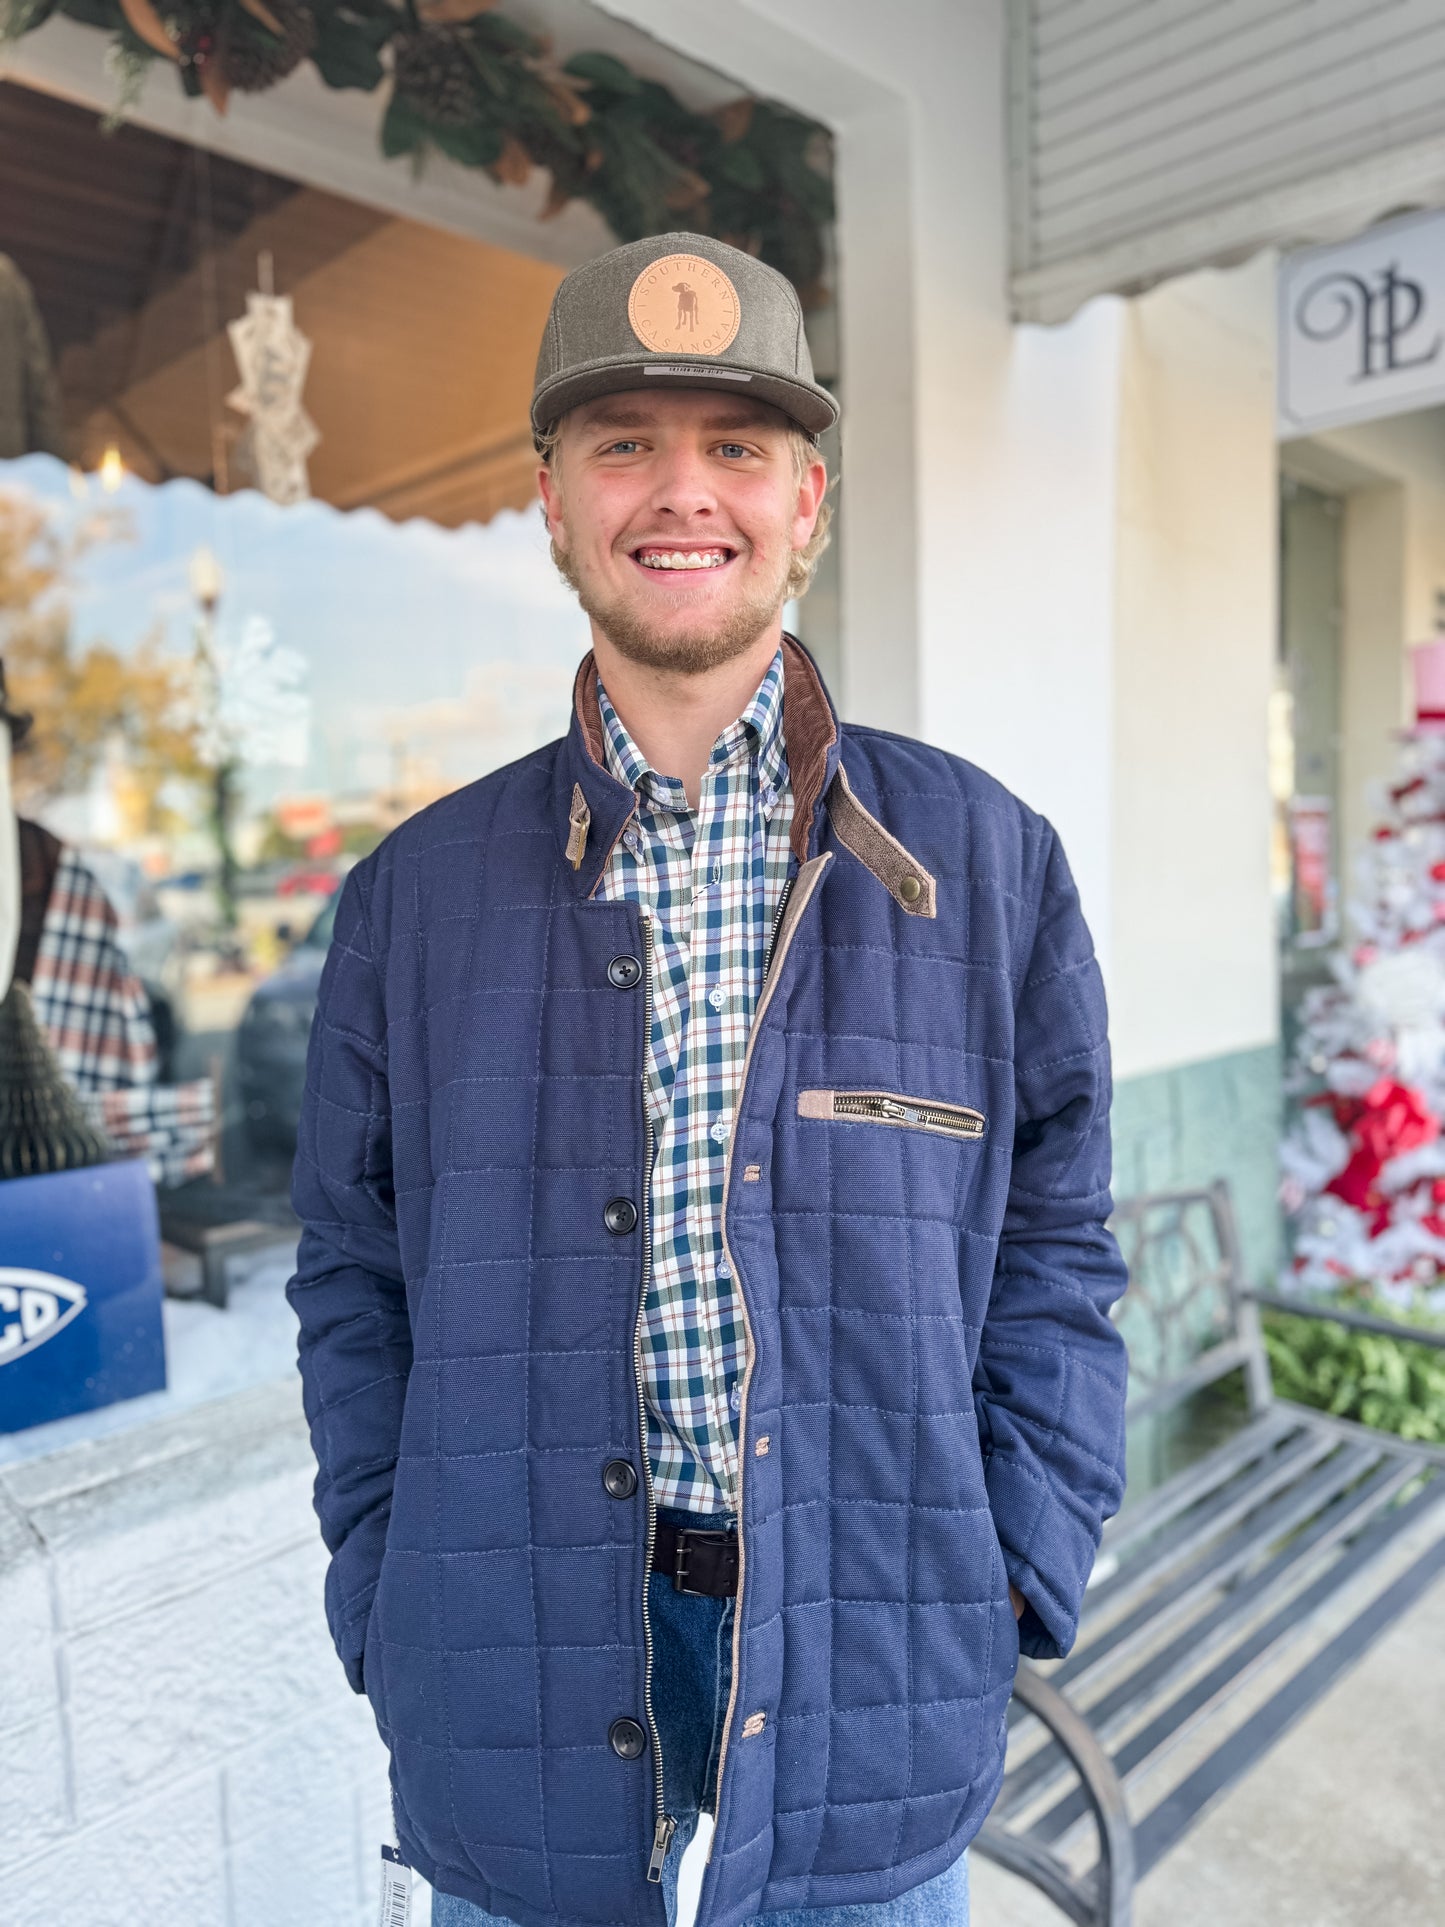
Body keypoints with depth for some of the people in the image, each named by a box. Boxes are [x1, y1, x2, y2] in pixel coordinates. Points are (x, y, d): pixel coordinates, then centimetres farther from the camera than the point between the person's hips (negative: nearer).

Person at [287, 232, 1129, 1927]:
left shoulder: (985, 863, -3)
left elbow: (1052, 1252, 1)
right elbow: (355, 1277, 4)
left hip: (872, 1678, 0)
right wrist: (388, 1610, -1)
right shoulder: (414, 895, -2)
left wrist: (1014, 1579, -4)